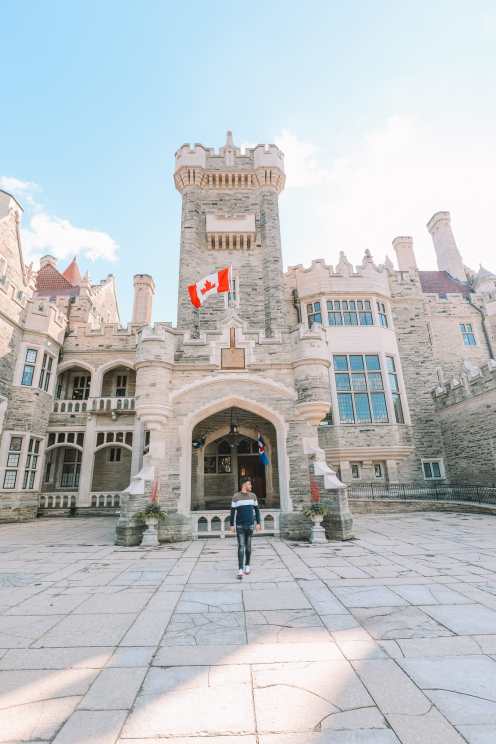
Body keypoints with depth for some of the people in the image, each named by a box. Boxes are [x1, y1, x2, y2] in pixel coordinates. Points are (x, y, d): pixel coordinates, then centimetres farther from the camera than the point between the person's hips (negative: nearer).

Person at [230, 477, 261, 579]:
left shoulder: (253, 495, 2)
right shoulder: (236, 496, -6)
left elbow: (256, 510, 7)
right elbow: (232, 512, -2)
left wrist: (258, 523, 1)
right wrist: (232, 525, -4)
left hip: (250, 525, 3)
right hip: (239, 525, -2)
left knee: (248, 546, 10)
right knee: (241, 547, -9)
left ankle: (247, 566, 29)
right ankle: (240, 570, -7)